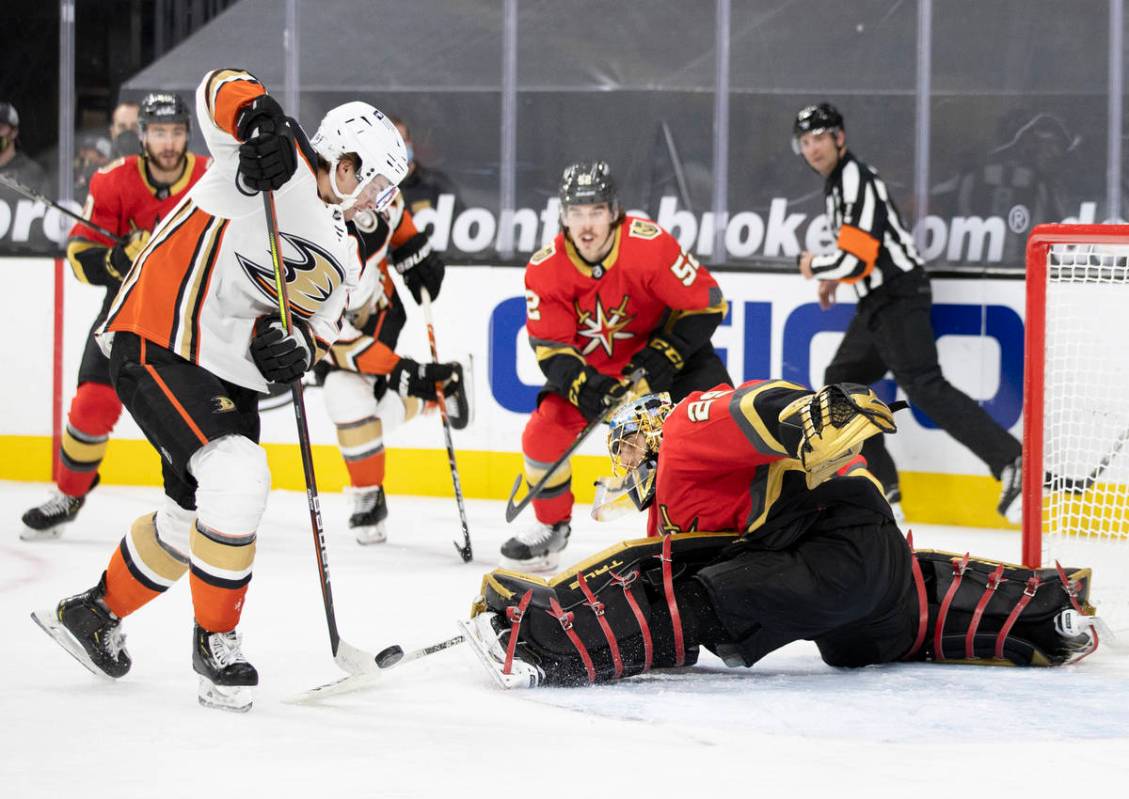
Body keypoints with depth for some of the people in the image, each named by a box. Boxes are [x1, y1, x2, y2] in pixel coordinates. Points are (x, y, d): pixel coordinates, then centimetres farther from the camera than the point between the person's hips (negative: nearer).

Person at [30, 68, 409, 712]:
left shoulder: (343, 260, 14)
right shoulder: (285, 163, -9)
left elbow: (318, 331, 11)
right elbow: (222, 88, -17)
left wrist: (298, 348, -13)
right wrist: (259, 116, -39)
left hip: (229, 372, 10)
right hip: (160, 341, -10)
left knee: (197, 513, 16)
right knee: (238, 481, -22)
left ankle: (94, 612, 38)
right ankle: (216, 638, -6)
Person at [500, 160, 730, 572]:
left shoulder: (651, 245, -29)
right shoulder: (545, 269, -18)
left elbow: (706, 302, -20)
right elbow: (550, 346, -14)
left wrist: (665, 353, -26)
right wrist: (582, 385, -31)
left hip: (662, 349, -2)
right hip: (589, 363, 3)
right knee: (544, 433, -12)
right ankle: (551, 526, 13)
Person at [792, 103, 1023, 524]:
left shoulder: (856, 180, -16)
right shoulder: (837, 181, 17)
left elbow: (855, 258, -22)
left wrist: (814, 267, -5)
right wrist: (834, 277, 24)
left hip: (899, 296, -11)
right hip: (877, 302, 11)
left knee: (924, 387, -19)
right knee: (842, 381, 13)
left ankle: (1012, 463, -26)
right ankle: (883, 489, 13)